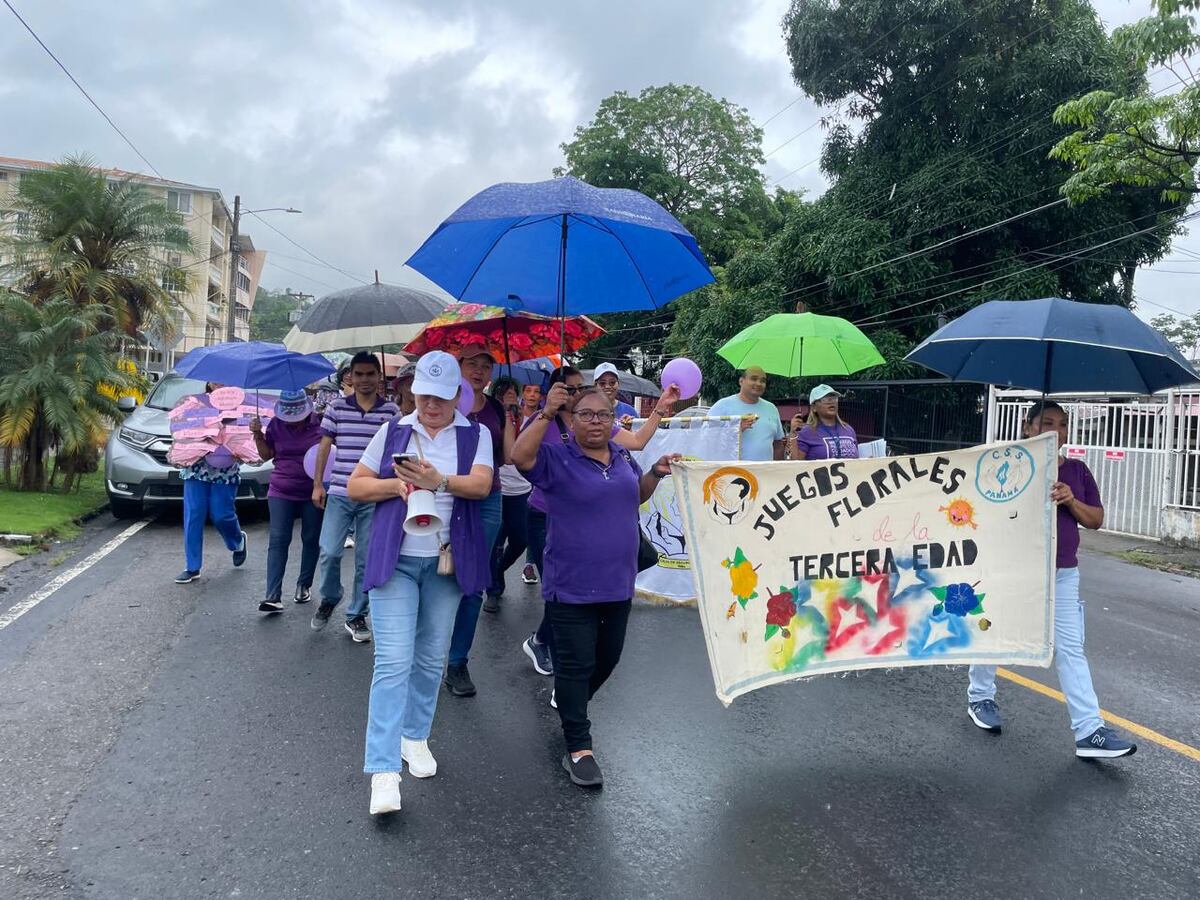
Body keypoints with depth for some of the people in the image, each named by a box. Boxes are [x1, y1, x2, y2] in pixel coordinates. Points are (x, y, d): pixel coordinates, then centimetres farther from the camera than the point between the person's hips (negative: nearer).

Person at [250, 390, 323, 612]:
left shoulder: (320, 424, -5)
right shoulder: (276, 425, 2)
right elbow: (267, 455, 9)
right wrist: (258, 435, -6)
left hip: (313, 493, -1)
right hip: (281, 492, 1)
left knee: (311, 540, 9)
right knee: (278, 541, -7)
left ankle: (304, 585, 27)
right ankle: (273, 596, -11)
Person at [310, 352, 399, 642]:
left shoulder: (391, 411, 2)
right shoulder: (337, 407, 4)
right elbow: (324, 446, 9)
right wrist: (317, 484, 5)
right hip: (339, 493, 0)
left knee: (367, 560, 5)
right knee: (329, 552, -6)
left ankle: (356, 615, 20)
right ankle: (329, 599, 23)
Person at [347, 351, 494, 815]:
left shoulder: (475, 435, 2)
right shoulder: (393, 431, 5)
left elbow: (481, 484, -14)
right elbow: (356, 485, 7)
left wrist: (438, 481, -31)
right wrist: (396, 484, -12)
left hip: (447, 560, 1)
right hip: (395, 558, -1)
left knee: (431, 659, 13)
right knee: (393, 661, -8)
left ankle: (415, 736, 33)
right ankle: (383, 769, -7)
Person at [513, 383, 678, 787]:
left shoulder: (621, 456, 7)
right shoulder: (557, 457, -11)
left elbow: (636, 496, 22)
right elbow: (520, 456, -30)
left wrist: (656, 474, 5)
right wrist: (547, 414, -34)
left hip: (618, 583, 7)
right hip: (572, 585, -7)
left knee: (608, 658, 20)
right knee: (576, 664, -1)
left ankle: (567, 702, 45)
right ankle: (578, 749, 8)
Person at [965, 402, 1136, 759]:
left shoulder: (1077, 471, 8)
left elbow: (1096, 519, 7)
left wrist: (1071, 501, -12)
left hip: (1062, 574, 3)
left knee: (1070, 649, -1)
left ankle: (1089, 731, -1)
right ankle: (980, 697, 32)